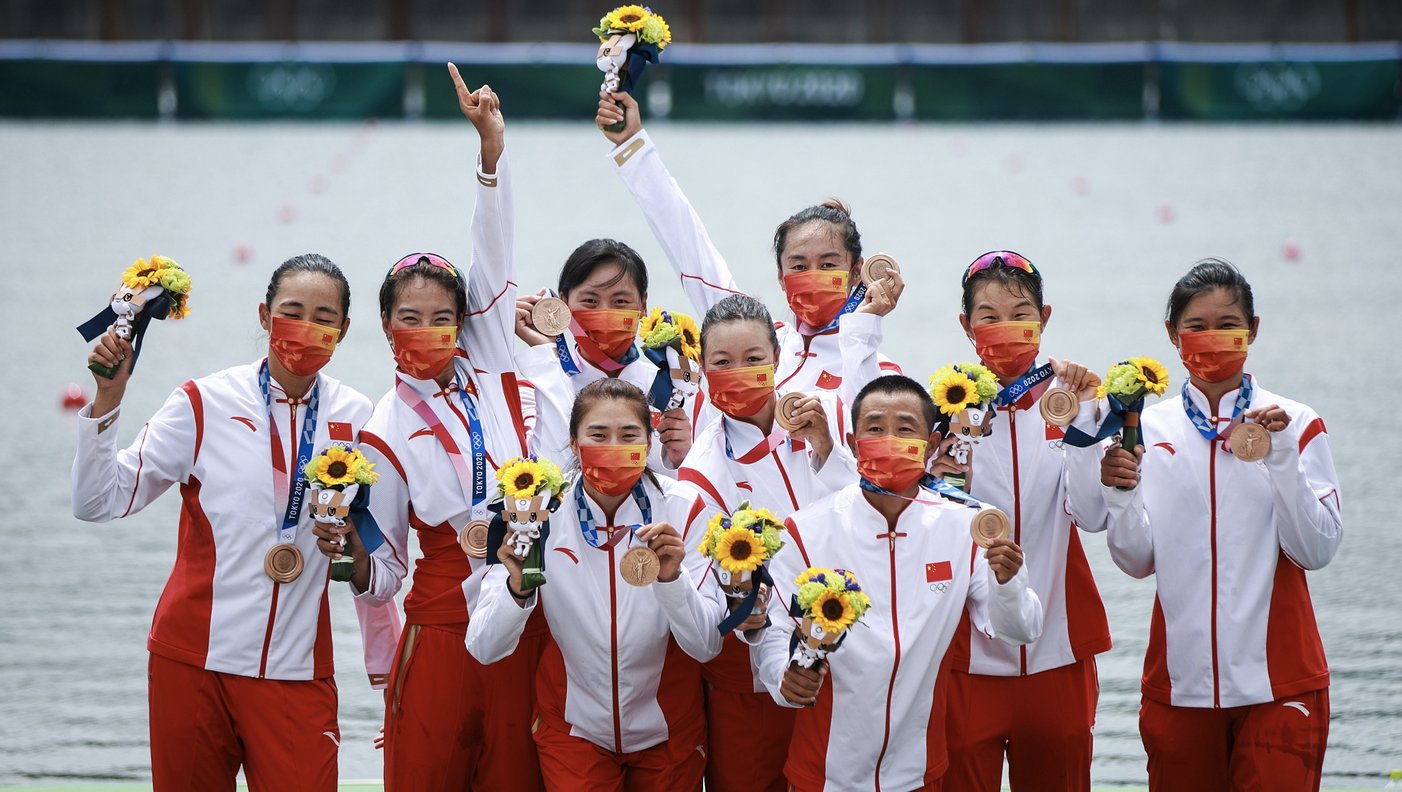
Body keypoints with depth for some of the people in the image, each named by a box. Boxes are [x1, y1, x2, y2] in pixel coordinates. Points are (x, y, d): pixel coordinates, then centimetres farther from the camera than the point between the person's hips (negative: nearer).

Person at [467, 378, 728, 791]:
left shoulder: (684, 509, -15)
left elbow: (707, 645, -19)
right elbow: (485, 648, -19)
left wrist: (671, 578, -36)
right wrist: (519, 586, -38)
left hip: (668, 731, 1)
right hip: (573, 728, -1)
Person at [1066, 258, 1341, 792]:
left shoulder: (1295, 426, 0)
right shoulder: (1148, 428, 5)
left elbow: (1317, 550, -7)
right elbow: (1138, 560, 2)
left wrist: (1281, 456, -16)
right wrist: (1121, 494, -15)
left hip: (1279, 681, -2)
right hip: (1181, 681, 2)